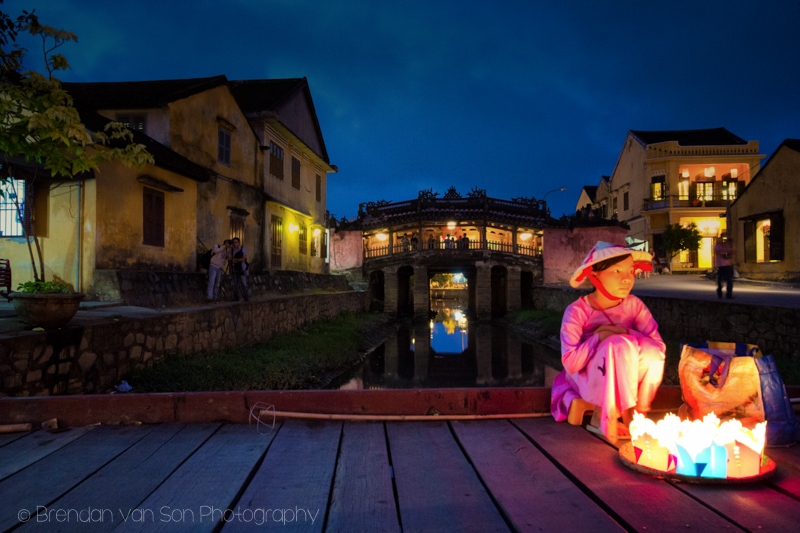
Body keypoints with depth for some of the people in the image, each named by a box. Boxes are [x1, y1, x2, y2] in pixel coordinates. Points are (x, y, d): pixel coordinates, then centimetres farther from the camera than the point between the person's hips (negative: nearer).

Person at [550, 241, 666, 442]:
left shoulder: (633, 305, -5)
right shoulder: (577, 311, -16)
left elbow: (659, 347, -11)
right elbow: (571, 364, -20)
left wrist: (627, 334, -25)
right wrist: (598, 336, -25)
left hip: (623, 385, 4)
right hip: (589, 382, -4)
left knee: (652, 352, -27)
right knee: (620, 344, -32)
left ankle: (636, 415, -7)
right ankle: (603, 418, -20)